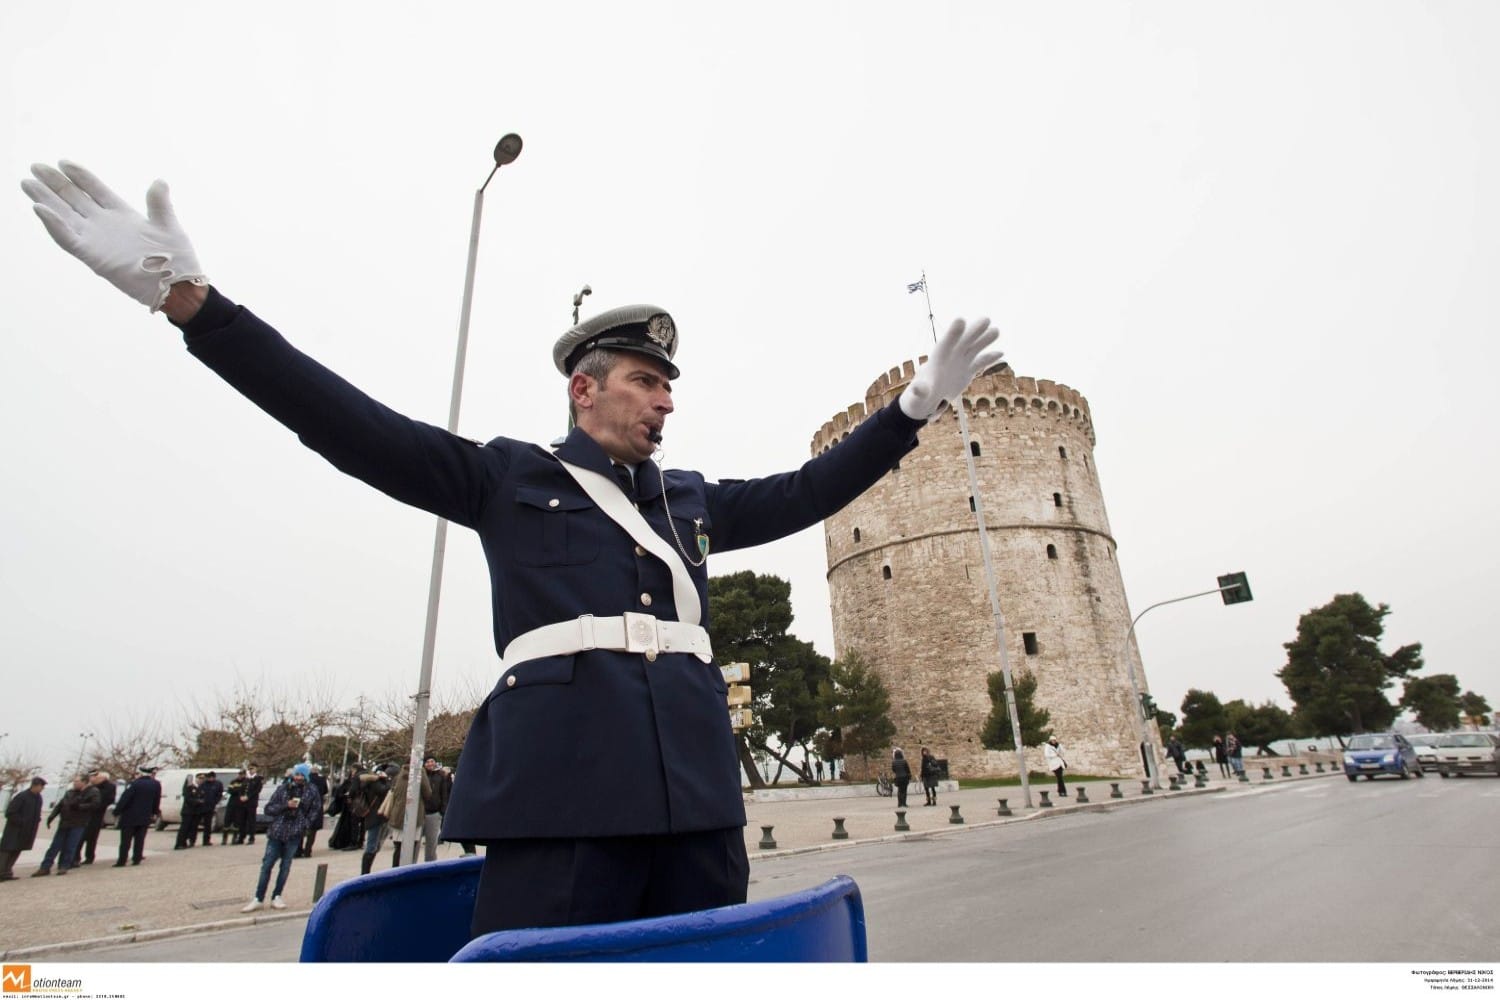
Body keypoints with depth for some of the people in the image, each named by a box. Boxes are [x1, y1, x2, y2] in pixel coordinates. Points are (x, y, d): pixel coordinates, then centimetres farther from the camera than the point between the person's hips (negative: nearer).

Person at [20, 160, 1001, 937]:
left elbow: (806, 490, 23)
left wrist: (915, 406, 21)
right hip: (559, 787, -4)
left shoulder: (695, 498, 22)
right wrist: (188, 295, 0)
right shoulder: (507, 477, 10)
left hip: (696, 788, 5)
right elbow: (357, 428, 5)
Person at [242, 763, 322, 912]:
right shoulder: (282, 788, -1)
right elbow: (268, 809, 0)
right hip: (276, 832, 0)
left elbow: (316, 809, 10)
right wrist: (286, 805, -15)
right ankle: (258, 899, 13)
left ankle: (276, 897, 18)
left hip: (294, 834, 0)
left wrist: (305, 824, -1)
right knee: (267, 864, 2)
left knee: (285, 866, 6)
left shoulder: (311, 792, -1)